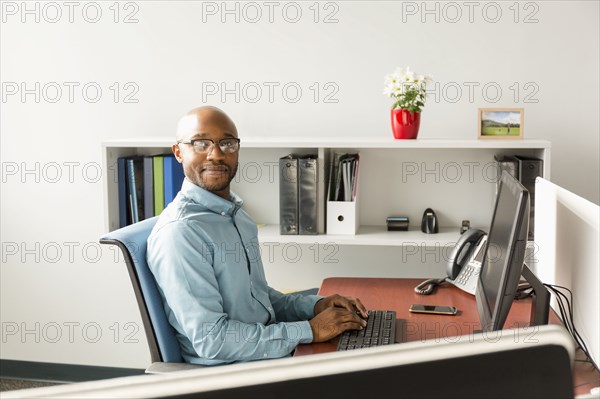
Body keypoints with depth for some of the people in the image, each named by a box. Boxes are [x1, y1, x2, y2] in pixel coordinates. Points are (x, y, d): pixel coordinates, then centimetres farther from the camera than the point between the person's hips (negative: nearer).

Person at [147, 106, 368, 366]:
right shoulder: (180, 232, -20)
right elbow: (211, 339, -23)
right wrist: (309, 330, -20)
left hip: (268, 347, 8)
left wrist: (314, 306, 2)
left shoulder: (236, 213, 10)